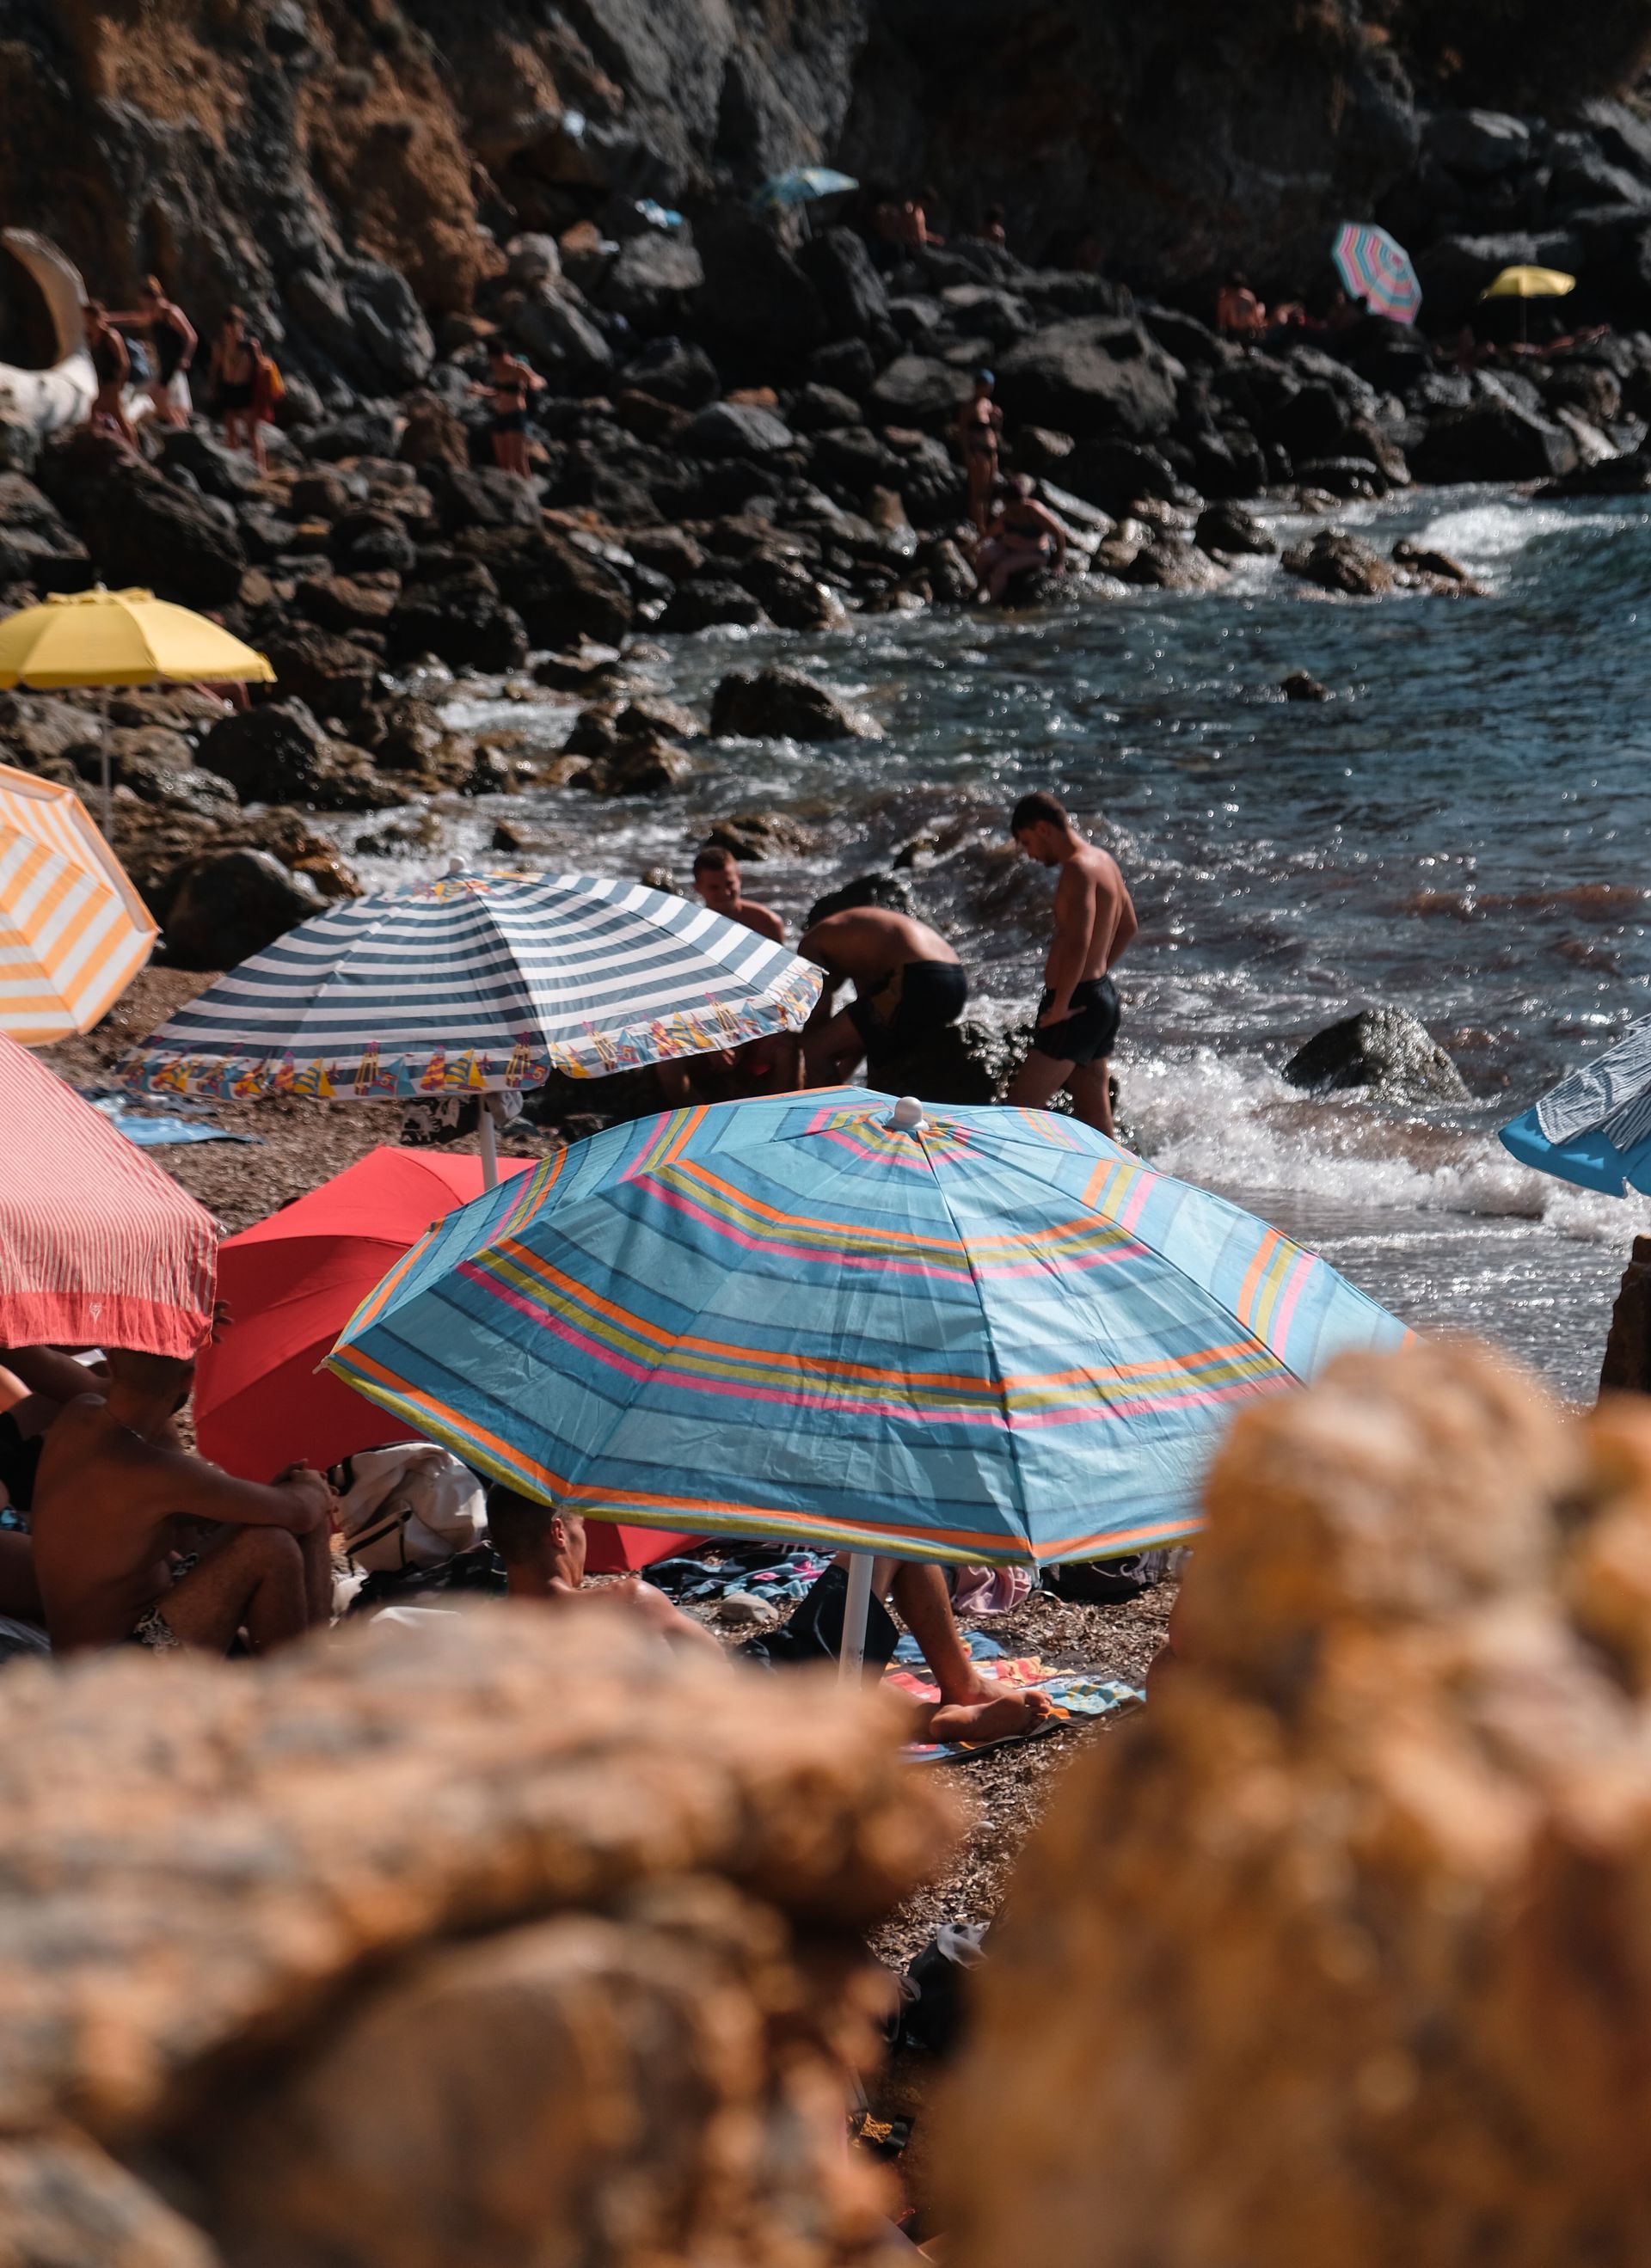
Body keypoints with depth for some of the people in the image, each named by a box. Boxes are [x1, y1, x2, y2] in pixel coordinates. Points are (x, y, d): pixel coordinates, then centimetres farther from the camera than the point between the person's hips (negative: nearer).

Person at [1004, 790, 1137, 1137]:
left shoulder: (1078, 868, -19)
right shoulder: (1104, 860, 12)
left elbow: (1078, 943, -29)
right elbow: (1127, 927, 26)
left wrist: (1059, 1007, -23)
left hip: (1078, 1005, -10)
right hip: (1104, 995, 10)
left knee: (1021, 1106, -11)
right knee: (1095, 1113, 15)